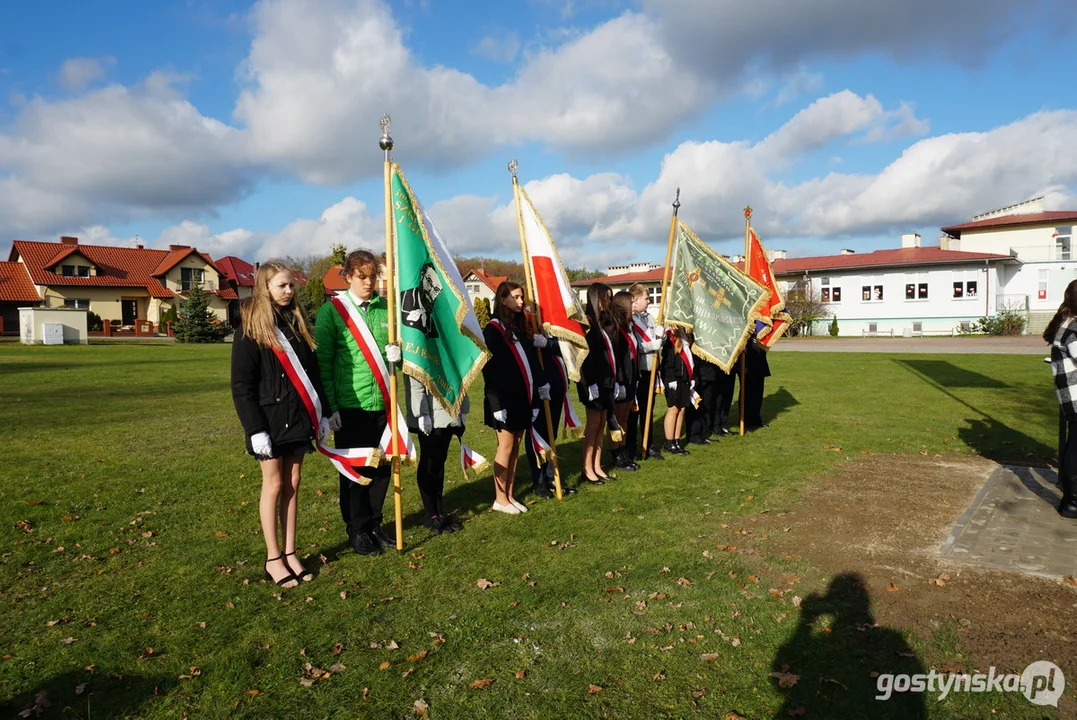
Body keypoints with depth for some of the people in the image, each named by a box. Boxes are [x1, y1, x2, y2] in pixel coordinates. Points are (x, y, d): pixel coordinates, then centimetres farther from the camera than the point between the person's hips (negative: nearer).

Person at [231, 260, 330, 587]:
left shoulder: (296, 322, 9)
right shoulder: (251, 331, -8)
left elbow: (313, 372, 12)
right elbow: (241, 386, -11)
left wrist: (323, 413, 9)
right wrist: (256, 429, -16)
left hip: (298, 418, 5)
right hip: (270, 419, -5)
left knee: (293, 484, 10)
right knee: (274, 485, 3)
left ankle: (290, 552, 20)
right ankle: (273, 558, 15)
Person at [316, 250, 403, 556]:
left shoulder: (386, 308, 7)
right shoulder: (332, 310, -4)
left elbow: (398, 345, 16)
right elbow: (323, 361, -6)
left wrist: (399, 353, -9)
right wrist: (330, 407, -10)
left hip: (383, 402, 4)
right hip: (350, 405, -4)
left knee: (382, 466, 11)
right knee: (354, 469, 6)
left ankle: (374, 523, 27)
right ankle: (357, 529, 21)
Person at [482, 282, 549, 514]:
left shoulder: (519, 327, 14)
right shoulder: (493, 329, -10)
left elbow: (530, 361, 13)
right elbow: (489, 368, -15)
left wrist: (537, 392, 8)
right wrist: (497, 402, -20)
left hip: (522, 397, 7)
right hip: (505, 399, -7)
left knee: (515, 446, 11)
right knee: (506, 446, 0)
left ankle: (509, 495, 20)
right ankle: (500, 499, 12)